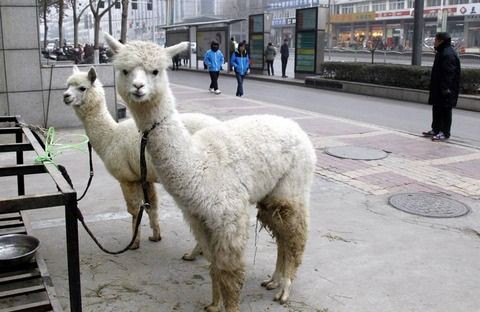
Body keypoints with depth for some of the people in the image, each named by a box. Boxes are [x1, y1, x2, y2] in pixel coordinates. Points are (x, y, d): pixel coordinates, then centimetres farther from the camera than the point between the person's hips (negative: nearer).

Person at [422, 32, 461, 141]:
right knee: (436, 109, 16)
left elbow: (449, 73, -25)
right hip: (438, 89, 11)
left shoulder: (448, 54, -19)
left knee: (445, 110, -3)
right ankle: (436, 130, 27)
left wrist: (446, 88, -28)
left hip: (445, 90, -11)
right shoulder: (441, 52, 15)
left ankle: (445, 133, 3)